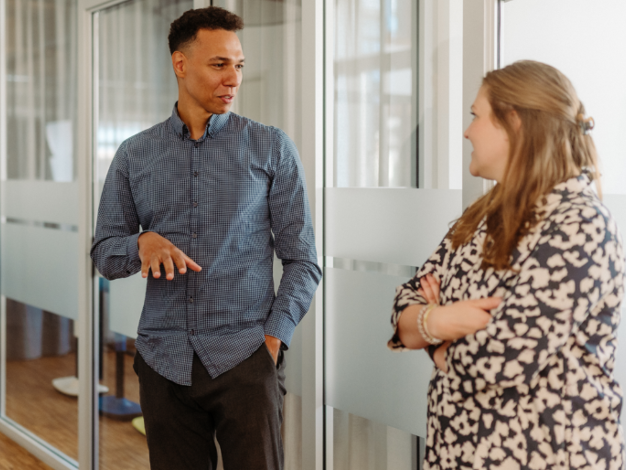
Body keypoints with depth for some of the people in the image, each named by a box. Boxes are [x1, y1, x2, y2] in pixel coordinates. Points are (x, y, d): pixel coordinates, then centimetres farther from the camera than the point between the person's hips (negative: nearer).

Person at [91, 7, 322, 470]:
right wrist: (143, 242, -12)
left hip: (246, 358, -2)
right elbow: (105, 255, 9)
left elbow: (303, 261, 1)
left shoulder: (272, 148, 2)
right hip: (164, 360, 2)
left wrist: (273, 337, -9)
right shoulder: (134, 155, 7)